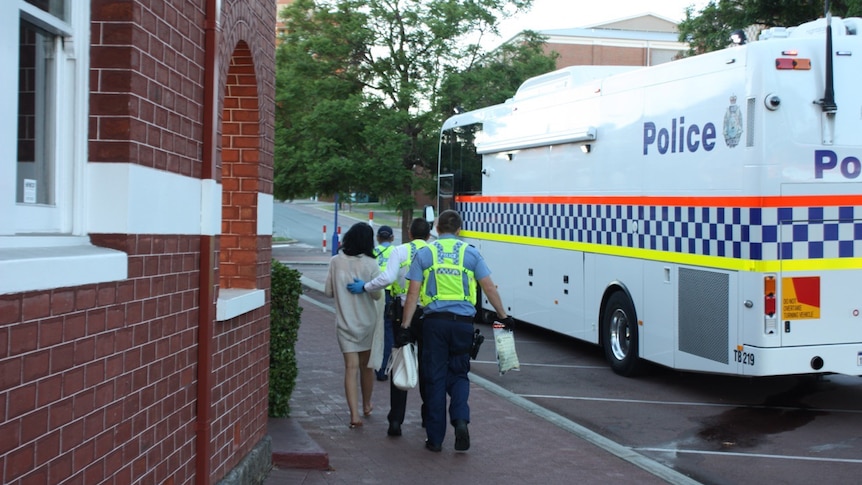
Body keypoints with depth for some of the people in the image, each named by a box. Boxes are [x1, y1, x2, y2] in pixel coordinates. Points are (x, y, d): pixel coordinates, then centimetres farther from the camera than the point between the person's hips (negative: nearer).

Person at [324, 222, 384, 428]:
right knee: (367, 365, 18)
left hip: (344, 321, 0)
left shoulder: (336, 262, -6)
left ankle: (354, 414, -13)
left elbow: (328, 291, 0)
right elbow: (377, 294, -12)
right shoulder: (371, 264, -12)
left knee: (351, 367, -2)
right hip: (367, 321, 0)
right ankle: (366, 405, 36)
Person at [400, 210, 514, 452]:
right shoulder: (470, 253, 6)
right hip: (463, 321, 1)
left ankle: (435, 438, 9)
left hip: (434, 321, 0)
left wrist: (405, 325, 1)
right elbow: (489, 288, 5)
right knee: (459, 375, 16)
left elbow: (413, 293, 0)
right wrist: (503, 316, 14)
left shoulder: (424, 253, 5)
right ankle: (461, 420, -9)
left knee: (435, 378, 7)